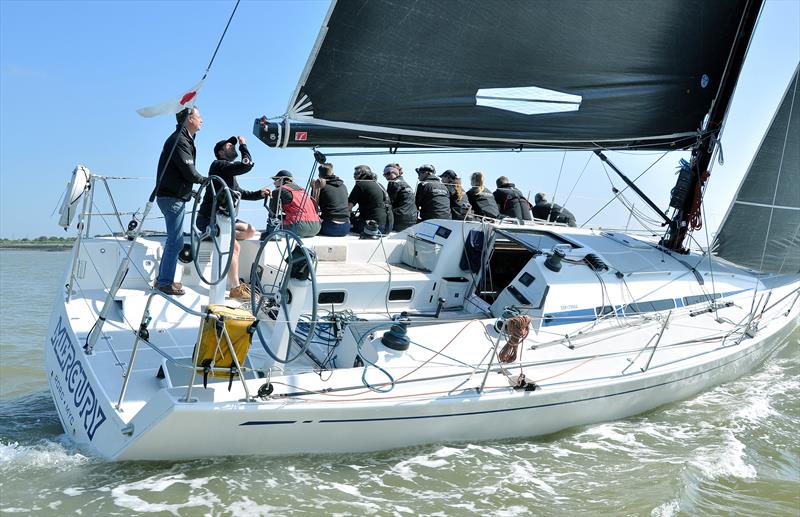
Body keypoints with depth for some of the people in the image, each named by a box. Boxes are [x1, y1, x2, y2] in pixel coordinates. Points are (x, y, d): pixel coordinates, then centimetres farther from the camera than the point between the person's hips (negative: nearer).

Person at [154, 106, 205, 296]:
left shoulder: (184, 139, 17)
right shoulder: (179, 140, -16)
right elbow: (189, 172, -19)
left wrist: (190, 190, 10)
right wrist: (203, 180, -2)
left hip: (175, 196, 11)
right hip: (172, 198, -11)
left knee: (174, 240, 16)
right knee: (175, 241, -7)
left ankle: (163, 279, 24)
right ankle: (165, 283, -2)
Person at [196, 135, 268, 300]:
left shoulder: (229, 171, 18)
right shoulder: (219, 165, -13)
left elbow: (240, 193, 25)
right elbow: (247, 165, -23)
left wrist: (258, 194, 10)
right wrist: (244, 145, -8)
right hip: (208, 219, -10)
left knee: (250, 231, 11)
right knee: (234, 246, -25)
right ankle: (236, 289, -24)